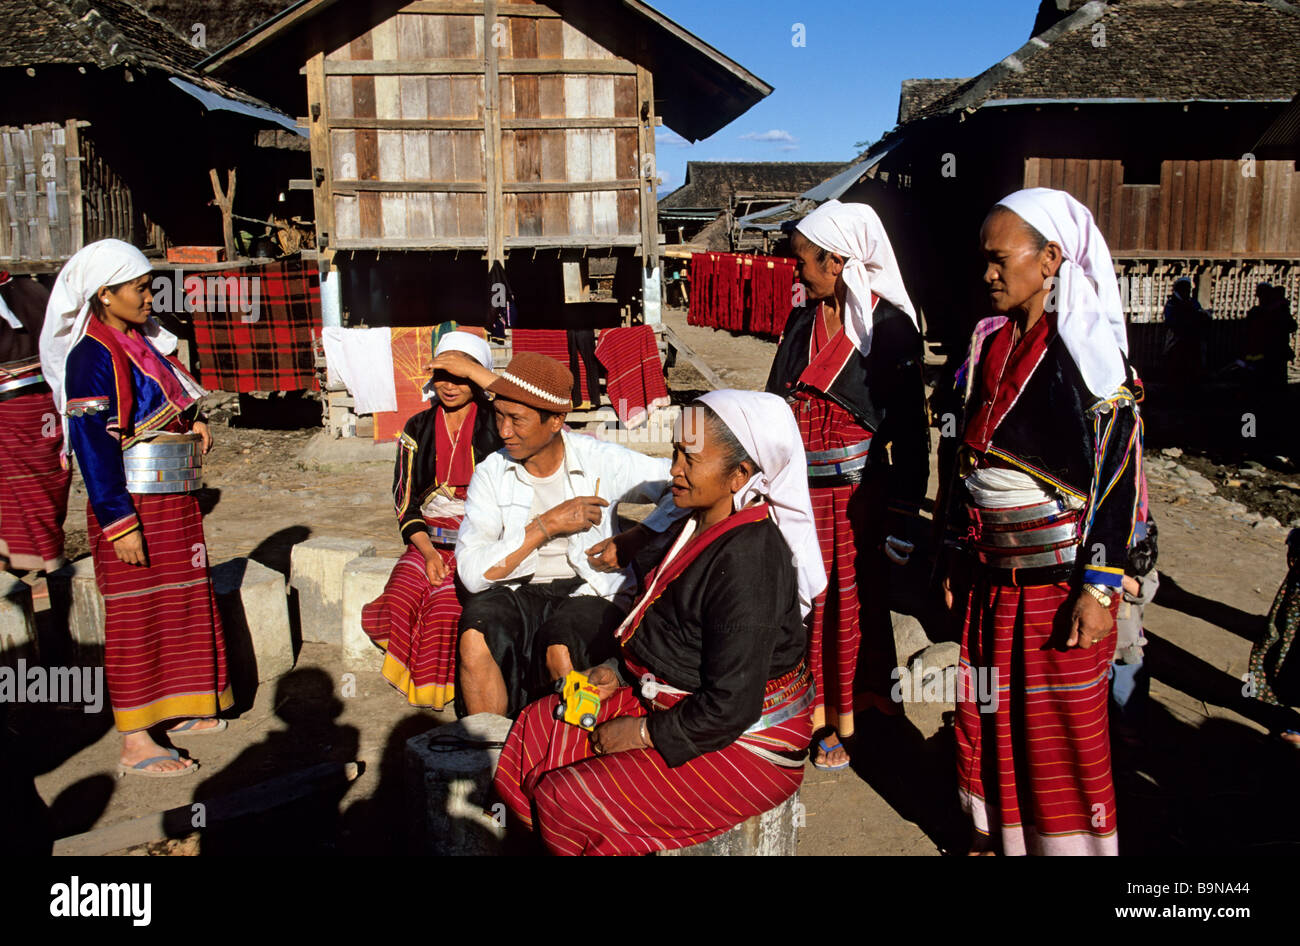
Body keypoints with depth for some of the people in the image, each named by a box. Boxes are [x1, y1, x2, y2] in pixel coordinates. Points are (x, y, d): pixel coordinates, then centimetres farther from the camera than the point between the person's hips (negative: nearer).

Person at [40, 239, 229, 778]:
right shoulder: (93, 354, -15)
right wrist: (118, 522, -23)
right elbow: (91, 441, -20)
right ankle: (135, 743, 7)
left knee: (179, 602, 16)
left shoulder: (142, 343, 10)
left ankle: (176, 712, 31)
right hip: (131, 504, -9)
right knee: (136, 614, -2)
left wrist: (190, 422, 4)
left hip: (173, 498, 9)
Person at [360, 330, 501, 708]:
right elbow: (405, 503, 10)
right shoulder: (419, 429, 11)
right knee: (399, 603, -22)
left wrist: (475, 371, -24)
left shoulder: (493, 423, 0)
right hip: (431, 540, 4)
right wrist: (427, 550, -6)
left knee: (446, 606, -28)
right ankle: (419, 680, 5)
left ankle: (443, 689, -1)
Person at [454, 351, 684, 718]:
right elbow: (472, 571, -11)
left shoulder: (601, 461, -4)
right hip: (516, 591, 2)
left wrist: (635, 539, -15)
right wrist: (547, 525, -17)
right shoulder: (491, 473, 0)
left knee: (560, 651, -33)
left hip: (589, 591, -2)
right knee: (475, 638, -29)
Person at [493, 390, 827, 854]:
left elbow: (730, 708, -28)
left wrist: (642, 733, -17)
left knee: (564, 801, -16)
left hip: (744, 743, -10)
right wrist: (619, 672, 5)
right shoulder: (701, 524, 2)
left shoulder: (748, 560, -29)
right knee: (533, 732, 8)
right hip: (669, 699, 10)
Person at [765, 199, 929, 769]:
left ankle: (843, 720, 23)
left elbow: (911, 433, -9)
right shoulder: (802, 323, 9)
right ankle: (812, 715, 27)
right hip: (798, 491, 5)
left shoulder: (889, 327, -9)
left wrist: (903, 519, -11)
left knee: (852, 605, 6)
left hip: (858, 492, -5)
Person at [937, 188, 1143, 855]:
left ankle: (1064, 843, 26)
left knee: (1061, 727, 7)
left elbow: (1119, 472, -14)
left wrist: (1099, 585, -17)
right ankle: (996, 835, 33)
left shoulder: (1085, 349, -11)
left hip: (1059, 576, -6)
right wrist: (957, 553, 13)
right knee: (989, 716, 15)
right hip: (990, 574, 6)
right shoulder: (990, 344, 8)